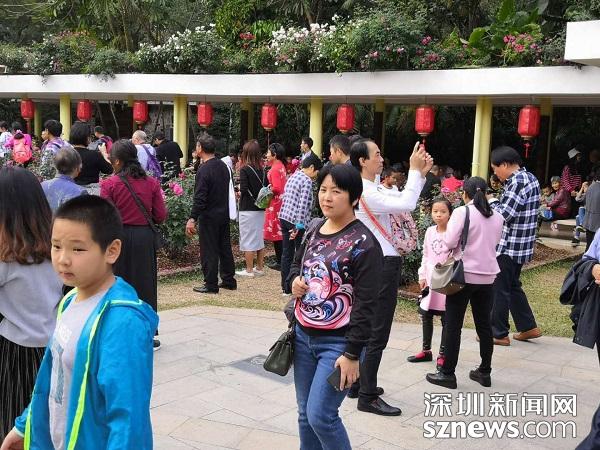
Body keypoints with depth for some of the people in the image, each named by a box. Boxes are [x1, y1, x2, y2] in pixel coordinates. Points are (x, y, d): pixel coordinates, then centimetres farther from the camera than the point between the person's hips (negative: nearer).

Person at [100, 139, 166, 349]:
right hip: (145, 237, 2)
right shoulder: (151, 182, -3)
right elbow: (161, 216, -1)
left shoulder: (109, 184, -10)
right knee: (144, 284, 12)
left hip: (119, 237, -2)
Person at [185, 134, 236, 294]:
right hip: (224, 214, 8)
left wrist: (192, 219, -21)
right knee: (225, 247, 15)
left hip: (209, 216, -8)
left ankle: (211, 285, 5)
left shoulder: (204, 169, -18)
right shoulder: (223, 166, 7)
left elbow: (200, 198, -22)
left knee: (209, 251, 0)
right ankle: (229, 280, 23)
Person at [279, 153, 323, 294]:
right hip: (296, 221, -8)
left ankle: (286, 287, 15)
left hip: (284, 218, 8)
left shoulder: (293, 177, 15)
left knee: (287, 253, 10)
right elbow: (303, 204, -19)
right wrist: (299, 225, -20)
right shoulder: (307, 181, -11)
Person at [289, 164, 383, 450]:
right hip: (303, 335, 7)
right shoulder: (315, 230, 5)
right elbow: (296, 263, 22)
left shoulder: (363, 243, -16)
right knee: (305, 414, 14)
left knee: (320, 415, -7)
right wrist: (295, 280, -2)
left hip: (337, 342, -7)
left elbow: (365, 305, -17)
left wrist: (352, 354, -18)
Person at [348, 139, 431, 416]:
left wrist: (420, 173, 6)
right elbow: (406, 205, -28)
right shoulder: (365, 193, -20)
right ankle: (368, 398, 2)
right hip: (382, 266, -11)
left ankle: (358, 384, 28)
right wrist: (415, 171, -18)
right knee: (377, 334, -5)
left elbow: (402, 201, 15)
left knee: (367, 328, 17)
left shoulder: (372, 190, 12)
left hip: (380, 264, 11)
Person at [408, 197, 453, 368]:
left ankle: (442, 354, 13)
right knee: (426, 315, 12)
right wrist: (422, 276, 9)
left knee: (446, 318, 3)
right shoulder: (430, 231, 6)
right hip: (430, 280, 6)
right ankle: (426, 350, 26)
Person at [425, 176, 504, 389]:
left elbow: (449, 242, -14)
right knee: (484, 324, 13)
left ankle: (448, 373, 6)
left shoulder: (462, 212, -11)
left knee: (453, 325, 2)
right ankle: (484, 372, 21)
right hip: (488, 275, 5)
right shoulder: (497, 216, 7)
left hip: (464, 274, -5)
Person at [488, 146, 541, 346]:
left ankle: (499, 334, 10)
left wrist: (492, 201, -7)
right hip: (520, 245, 10)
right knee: (513, 286, 21)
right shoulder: (529, 177, 12)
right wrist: (497, 202, 3)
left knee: (499, 290, 1)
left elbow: (504, 214, -23)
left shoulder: (517, 182, -19)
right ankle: (528, 326, 26)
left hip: (509, 246, -10)